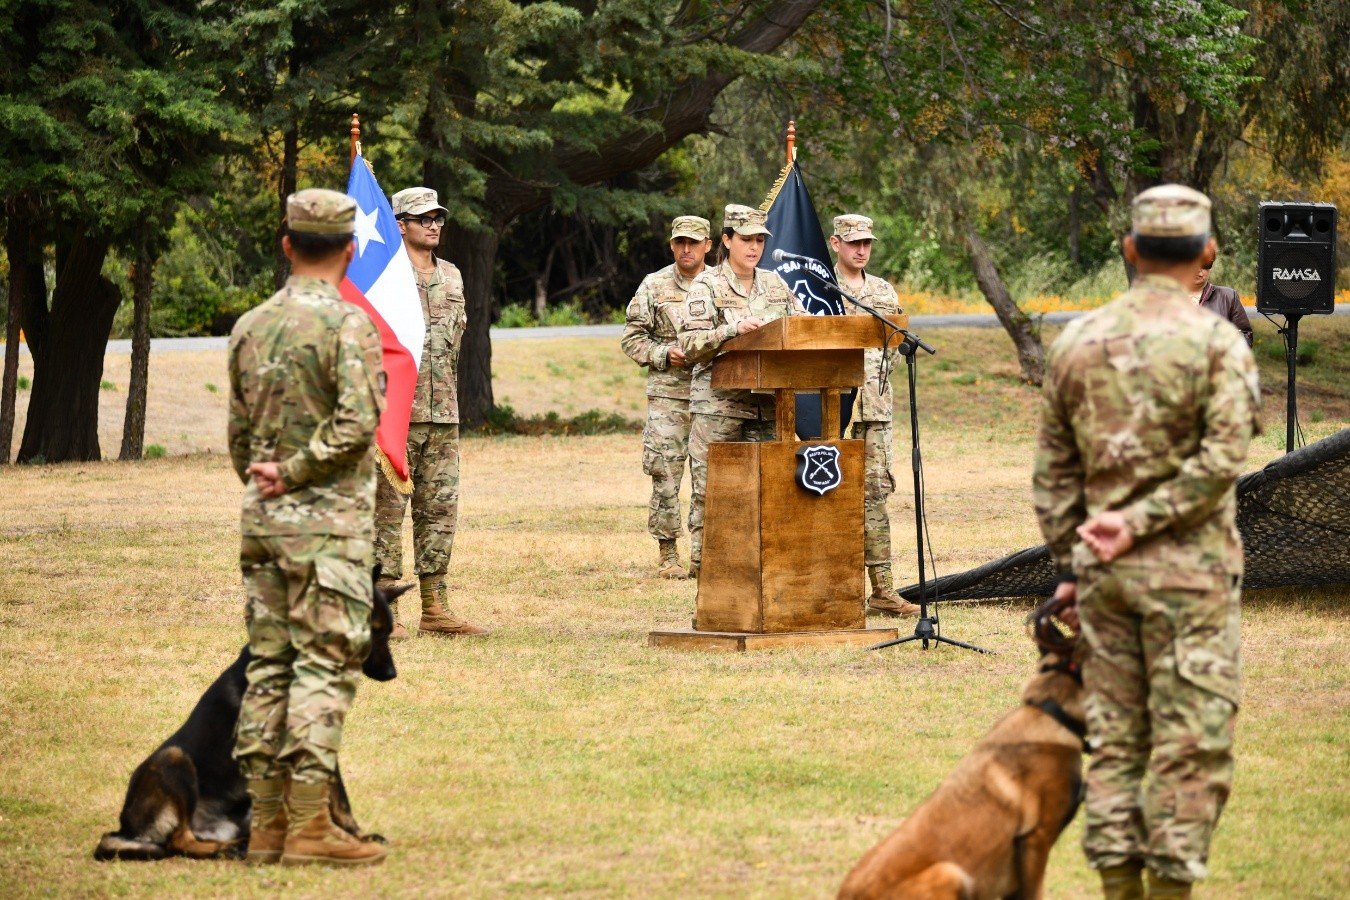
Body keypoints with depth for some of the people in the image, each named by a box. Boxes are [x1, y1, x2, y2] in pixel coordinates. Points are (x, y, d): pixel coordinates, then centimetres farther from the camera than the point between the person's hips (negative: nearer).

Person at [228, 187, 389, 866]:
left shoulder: (250, 327, 10)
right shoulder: (348, 323, -10)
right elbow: (357, 422, -20)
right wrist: (292, 472, -10)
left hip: (262, 521, 6)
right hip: (328, 518, -6)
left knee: (268, 665, 9)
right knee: (325, 665, -5)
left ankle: (267, 824, 10)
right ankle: (309, 825, -9)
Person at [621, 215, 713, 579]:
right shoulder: (654, 286, 5)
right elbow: (631, 338, 5)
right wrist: (664, 355, -10)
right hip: (668, 395, -2)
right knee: (665, 473, -4)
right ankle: (667, 553, 3)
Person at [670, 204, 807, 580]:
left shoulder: (775, 285, 15)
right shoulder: (706, 287, 0)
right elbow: (690, 343, -10)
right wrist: (735, 330, -21)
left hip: (766, 403, 5)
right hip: (718, 402, -5)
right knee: (710, 490, -5)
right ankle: (703, 564, -2)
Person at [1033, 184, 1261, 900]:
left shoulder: (1076, 343, 6)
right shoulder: (1217, 342, -8)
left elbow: (1053, 471, 9)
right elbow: (1223, 458, -18)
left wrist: (1070, 566, 15)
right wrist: (1138, 524, -14)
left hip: (1104, 571, 5)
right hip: (1189, 570, -5)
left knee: (1114, 738, 10)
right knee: (1190, 743, 0)